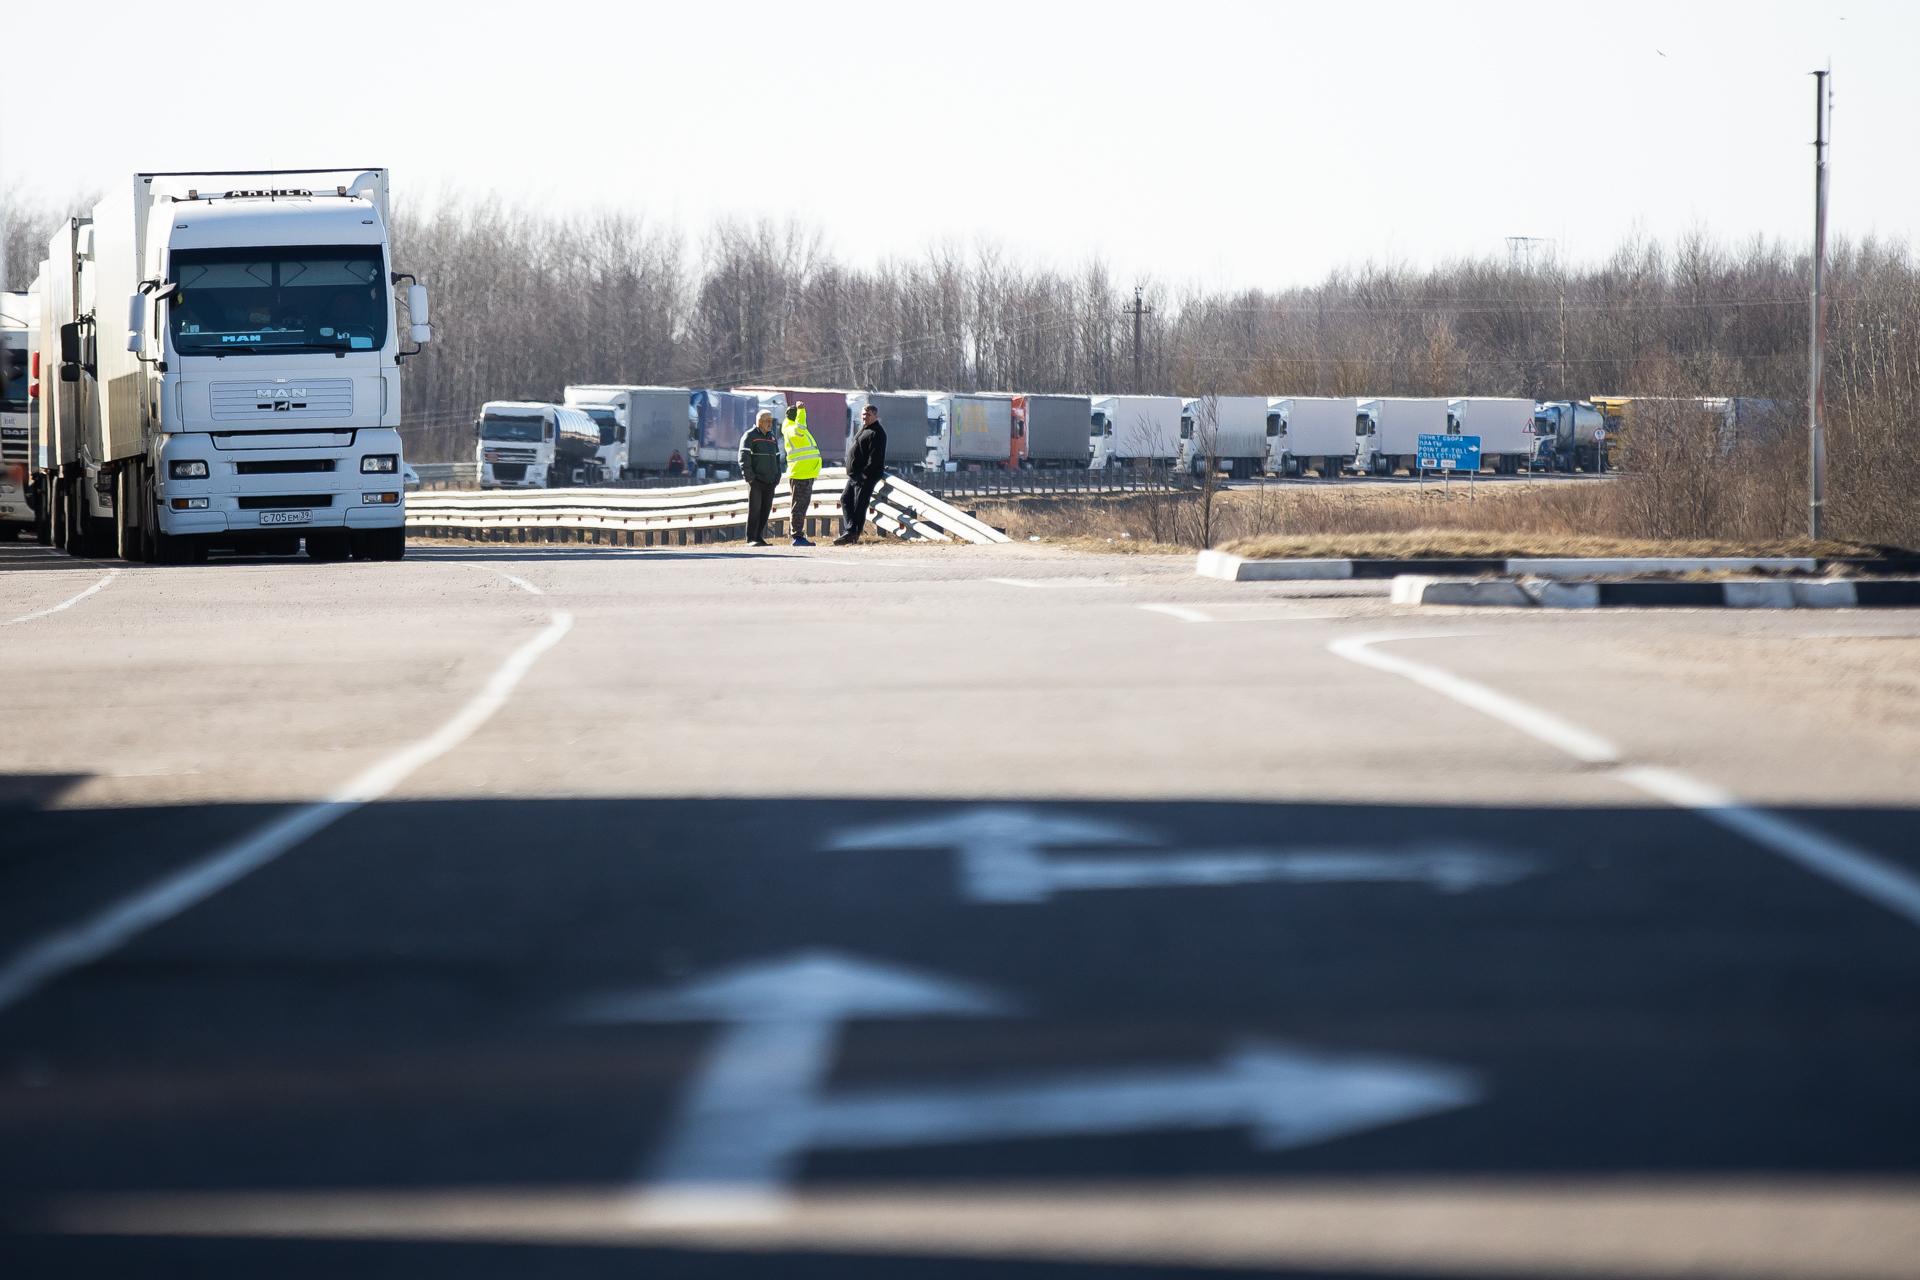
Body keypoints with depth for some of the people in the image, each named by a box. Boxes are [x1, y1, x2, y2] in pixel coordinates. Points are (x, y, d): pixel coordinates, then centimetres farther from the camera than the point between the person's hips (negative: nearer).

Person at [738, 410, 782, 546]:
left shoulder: (771, 438, 21)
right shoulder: (750, 436, -1)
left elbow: (777, 459, 27)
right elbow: (744, 457, -9)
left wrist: (777, 477, 16)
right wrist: (748, 476, -16)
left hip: (769, 482, 7)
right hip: (755, 480, -7)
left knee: (765, 510, 4)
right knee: (754, 508, -10)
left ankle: (759, 537, 9)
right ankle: (750, 539, -10)